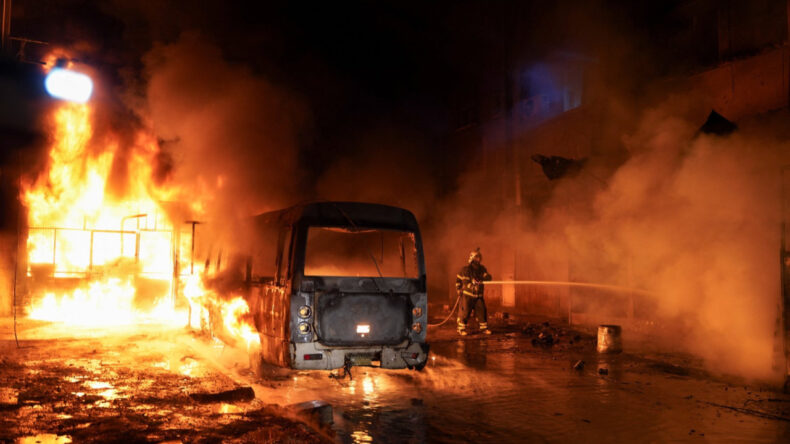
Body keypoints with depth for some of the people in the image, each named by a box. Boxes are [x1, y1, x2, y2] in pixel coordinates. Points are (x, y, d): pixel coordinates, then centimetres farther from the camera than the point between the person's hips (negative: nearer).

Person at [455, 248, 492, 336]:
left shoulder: (482, 268, 4)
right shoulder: (466, 269, -9)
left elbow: (488, 277, 1)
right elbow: (458, 279, 3)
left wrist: (483, 277, -21)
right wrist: (459, 290, 1)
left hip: (478, 295, 5)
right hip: (467, 295, -5)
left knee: (482, 311, 3)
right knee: (465, 312, -4)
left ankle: (483, 328, 15)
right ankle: (461, 329, 6)